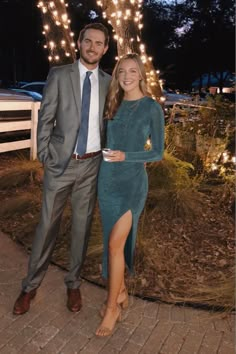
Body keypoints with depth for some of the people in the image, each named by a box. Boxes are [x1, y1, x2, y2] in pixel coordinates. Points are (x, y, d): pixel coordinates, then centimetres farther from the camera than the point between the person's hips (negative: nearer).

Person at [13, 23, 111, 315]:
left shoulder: (108, 82, 6)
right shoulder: (59, 75, -2)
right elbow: (45, 119, -2)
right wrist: (44, 156, -6)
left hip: (92, 164, 2)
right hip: (61, 162, -2)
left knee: (82, 225, 10)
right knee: (48, 224, 6)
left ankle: (73, 283, 28)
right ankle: (30, 286, 24)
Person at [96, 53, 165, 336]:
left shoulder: (152, 108, -5)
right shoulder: (113, 104, 9)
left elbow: (158, 153, -6)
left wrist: (125, 156, -18)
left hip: (132, 182, -5)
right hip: (107, 180, 5)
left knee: (115, 243, -8)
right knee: (114, 241, 13)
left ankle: (112, 306, 9)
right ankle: (121, 292, 31)